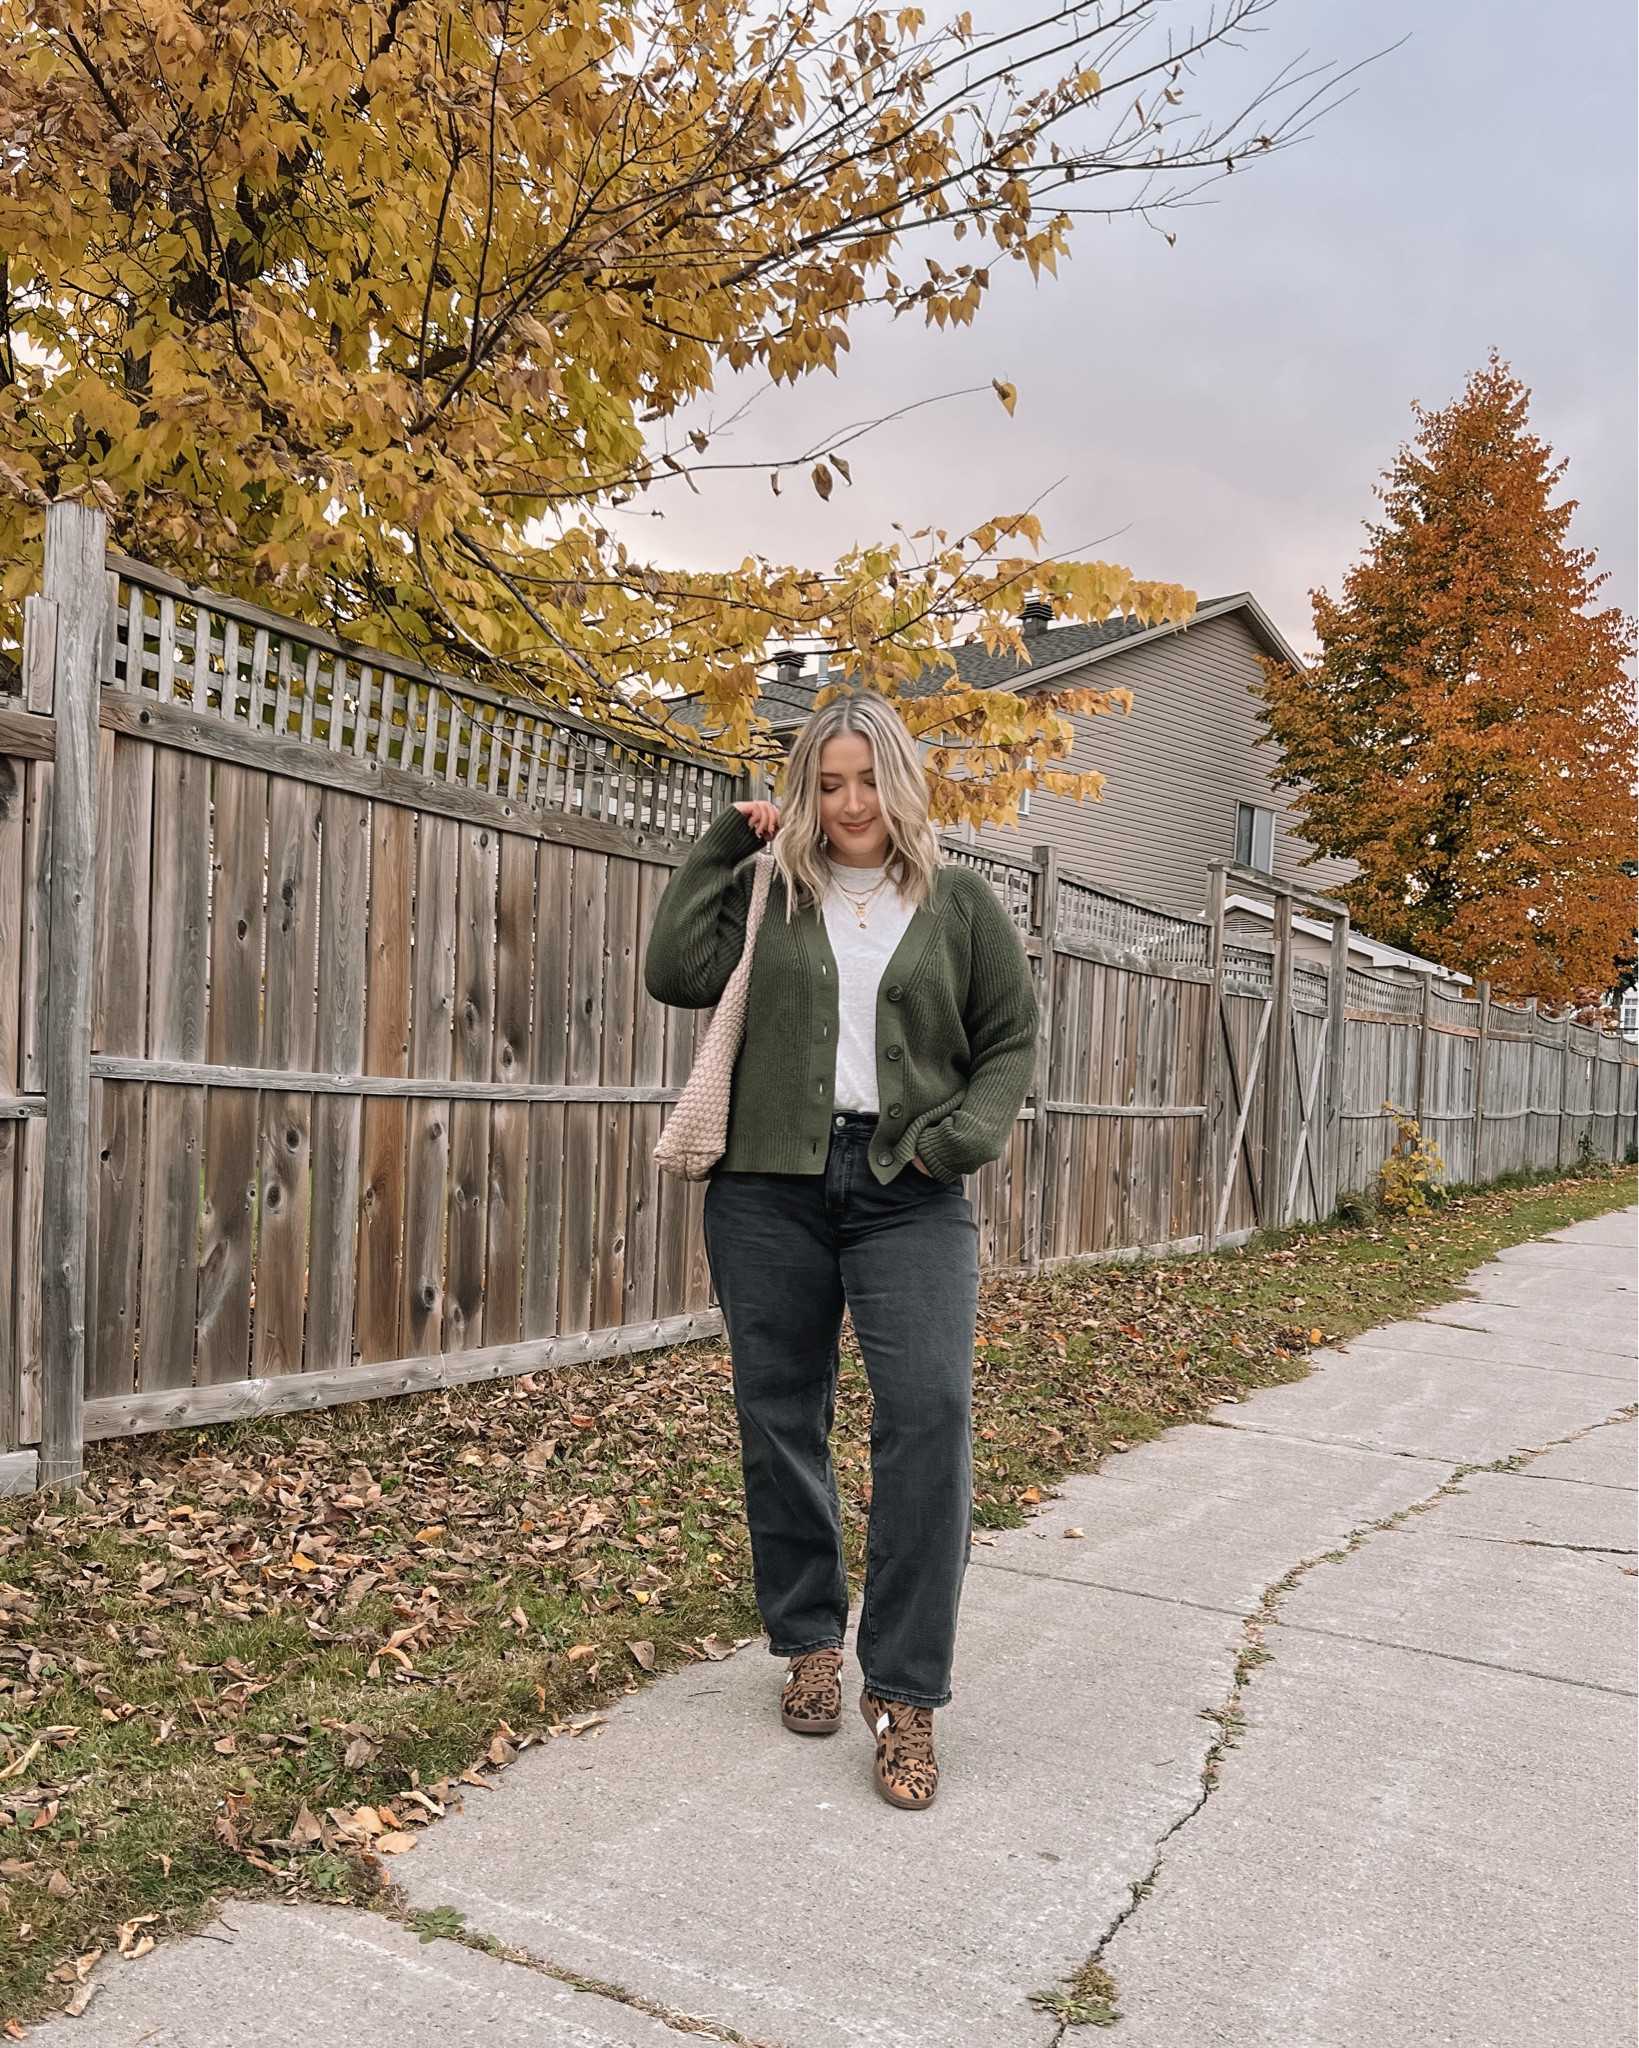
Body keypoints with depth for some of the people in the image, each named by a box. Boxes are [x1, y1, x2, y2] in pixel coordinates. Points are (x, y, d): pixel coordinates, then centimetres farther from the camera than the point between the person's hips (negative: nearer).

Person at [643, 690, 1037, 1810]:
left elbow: (1012, 1041, 10)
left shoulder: (962, 904, 9)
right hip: (769, 1184, 2)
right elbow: (676, 974, -2)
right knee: (782, 1417, 8)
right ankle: (809, 1642, 27)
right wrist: (723, 848, 2)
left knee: (931, 1411, -14)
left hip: (909, 1192, -1)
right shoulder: (767, 893, 11)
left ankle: (906, 1693, -2)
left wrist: (964, 1134, -7)